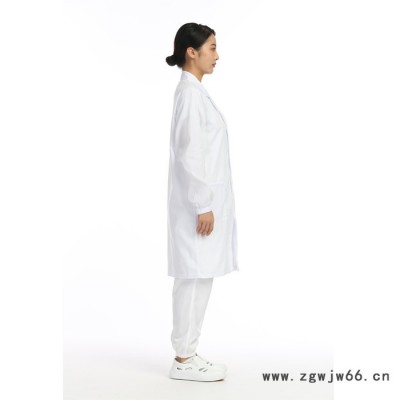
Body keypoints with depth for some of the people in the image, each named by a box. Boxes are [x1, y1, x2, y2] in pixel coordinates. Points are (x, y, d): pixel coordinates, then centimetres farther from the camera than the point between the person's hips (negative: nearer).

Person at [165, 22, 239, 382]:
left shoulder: (195, 91, 16)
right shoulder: (190, 93, -14)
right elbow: (189, 155, -20)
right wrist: (203, 205, -19)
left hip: (205, 199, 10)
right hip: (198, 202, -10)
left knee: (200, 278, 12)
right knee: (193, 278, -3)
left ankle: (187, 353, 20)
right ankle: (183, 359, 7)